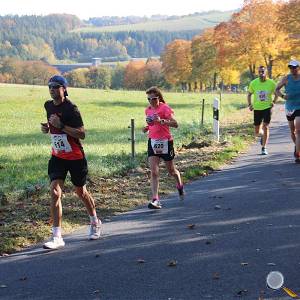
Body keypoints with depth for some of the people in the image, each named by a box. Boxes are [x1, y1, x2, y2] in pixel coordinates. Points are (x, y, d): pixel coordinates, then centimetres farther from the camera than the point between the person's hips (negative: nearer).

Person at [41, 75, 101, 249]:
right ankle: (57, 237, -12)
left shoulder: (71, 109, -18)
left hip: (76, 157, -5)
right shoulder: (49, 106, 4)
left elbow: (82, 134, -22)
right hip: (57, 156, 5)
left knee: (81, 192, 13)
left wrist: (61, 125, -30)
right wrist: (47, 128, 0)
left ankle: (95, 222, 41)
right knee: (55, 192, -12)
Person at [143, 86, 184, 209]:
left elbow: (175, 124, -19)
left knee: (171, 170, 13)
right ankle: (155, 200, -12)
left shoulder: (165, 108, -12)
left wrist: (161, 121, -31)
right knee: (154, 172, -8)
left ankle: (180, 186, 44)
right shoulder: (148, 110, 9)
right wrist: (147, 127, 4)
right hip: (152, 142, 5)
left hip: (165, 141, -5)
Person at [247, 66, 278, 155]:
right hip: (257, 108, 2)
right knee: (257, 133, 6)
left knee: (266, 127, -14)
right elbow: (249, 94, 10)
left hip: (267, 107, -2)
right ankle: (262, 135, 43)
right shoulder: (253, 83, -4)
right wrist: (249, 105, -1)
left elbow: (276, 94, 9)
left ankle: (264, 148, -5)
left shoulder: (271, 83, -7)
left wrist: (273, 102, -5)